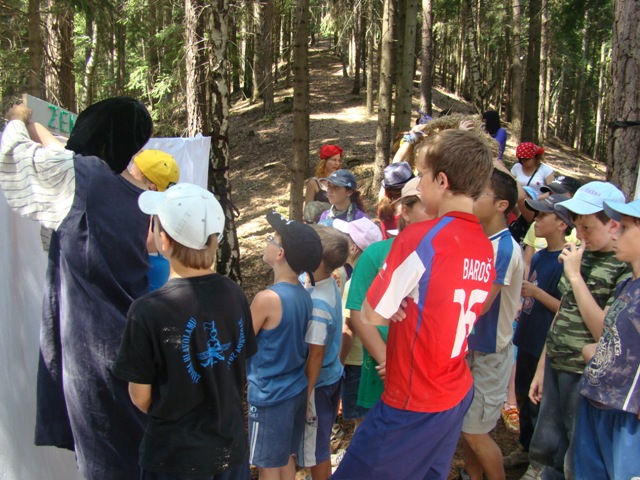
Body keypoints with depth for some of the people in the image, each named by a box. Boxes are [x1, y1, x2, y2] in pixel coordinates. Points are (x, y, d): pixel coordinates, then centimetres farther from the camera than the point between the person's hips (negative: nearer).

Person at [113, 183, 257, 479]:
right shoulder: (234, 294, -9)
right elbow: (240, 373, 2)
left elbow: (141, 398, -12)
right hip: (230, 446, 4)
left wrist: (171, 418, 7)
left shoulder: (148, 311, -23)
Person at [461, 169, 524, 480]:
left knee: (475, 432, 3)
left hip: (490, 351, -7)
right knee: (465, 424, 18)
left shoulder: (505, 247, -21)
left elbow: (480, 304, -26)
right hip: (470, 345, 8)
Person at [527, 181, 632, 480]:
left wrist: (575, 275, -22)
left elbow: (605, 332, -23)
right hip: (557, 368, 7)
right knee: (542, 454, 17)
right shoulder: (582, 256, 7)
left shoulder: (627, 269, -14)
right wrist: (542, 368, 17)